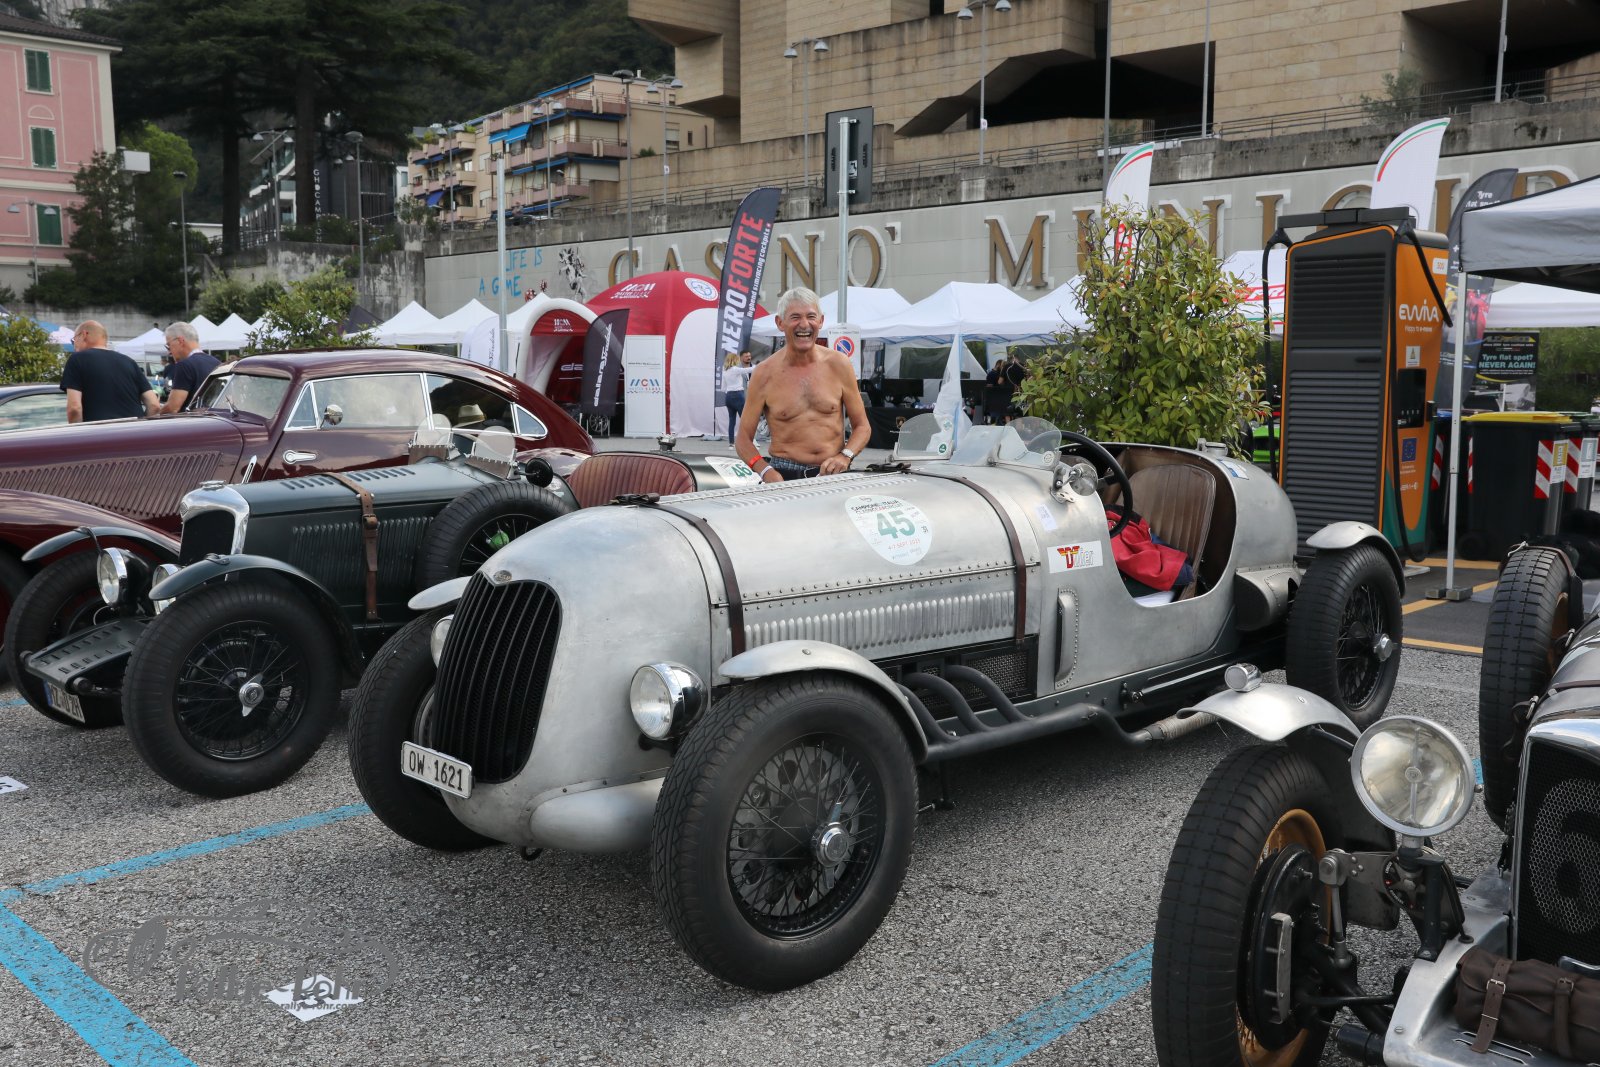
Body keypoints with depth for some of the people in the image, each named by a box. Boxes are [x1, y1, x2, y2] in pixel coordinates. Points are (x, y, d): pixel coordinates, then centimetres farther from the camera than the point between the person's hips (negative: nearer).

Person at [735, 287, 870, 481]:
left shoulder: (839, 365, 6)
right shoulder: (764, 374, 1)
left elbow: (862, 427, 13)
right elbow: (744, 440, 5)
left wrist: (845, 457, -7)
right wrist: (766, 472, -13)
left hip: (833, 473, 2)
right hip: (785, 475, -2)